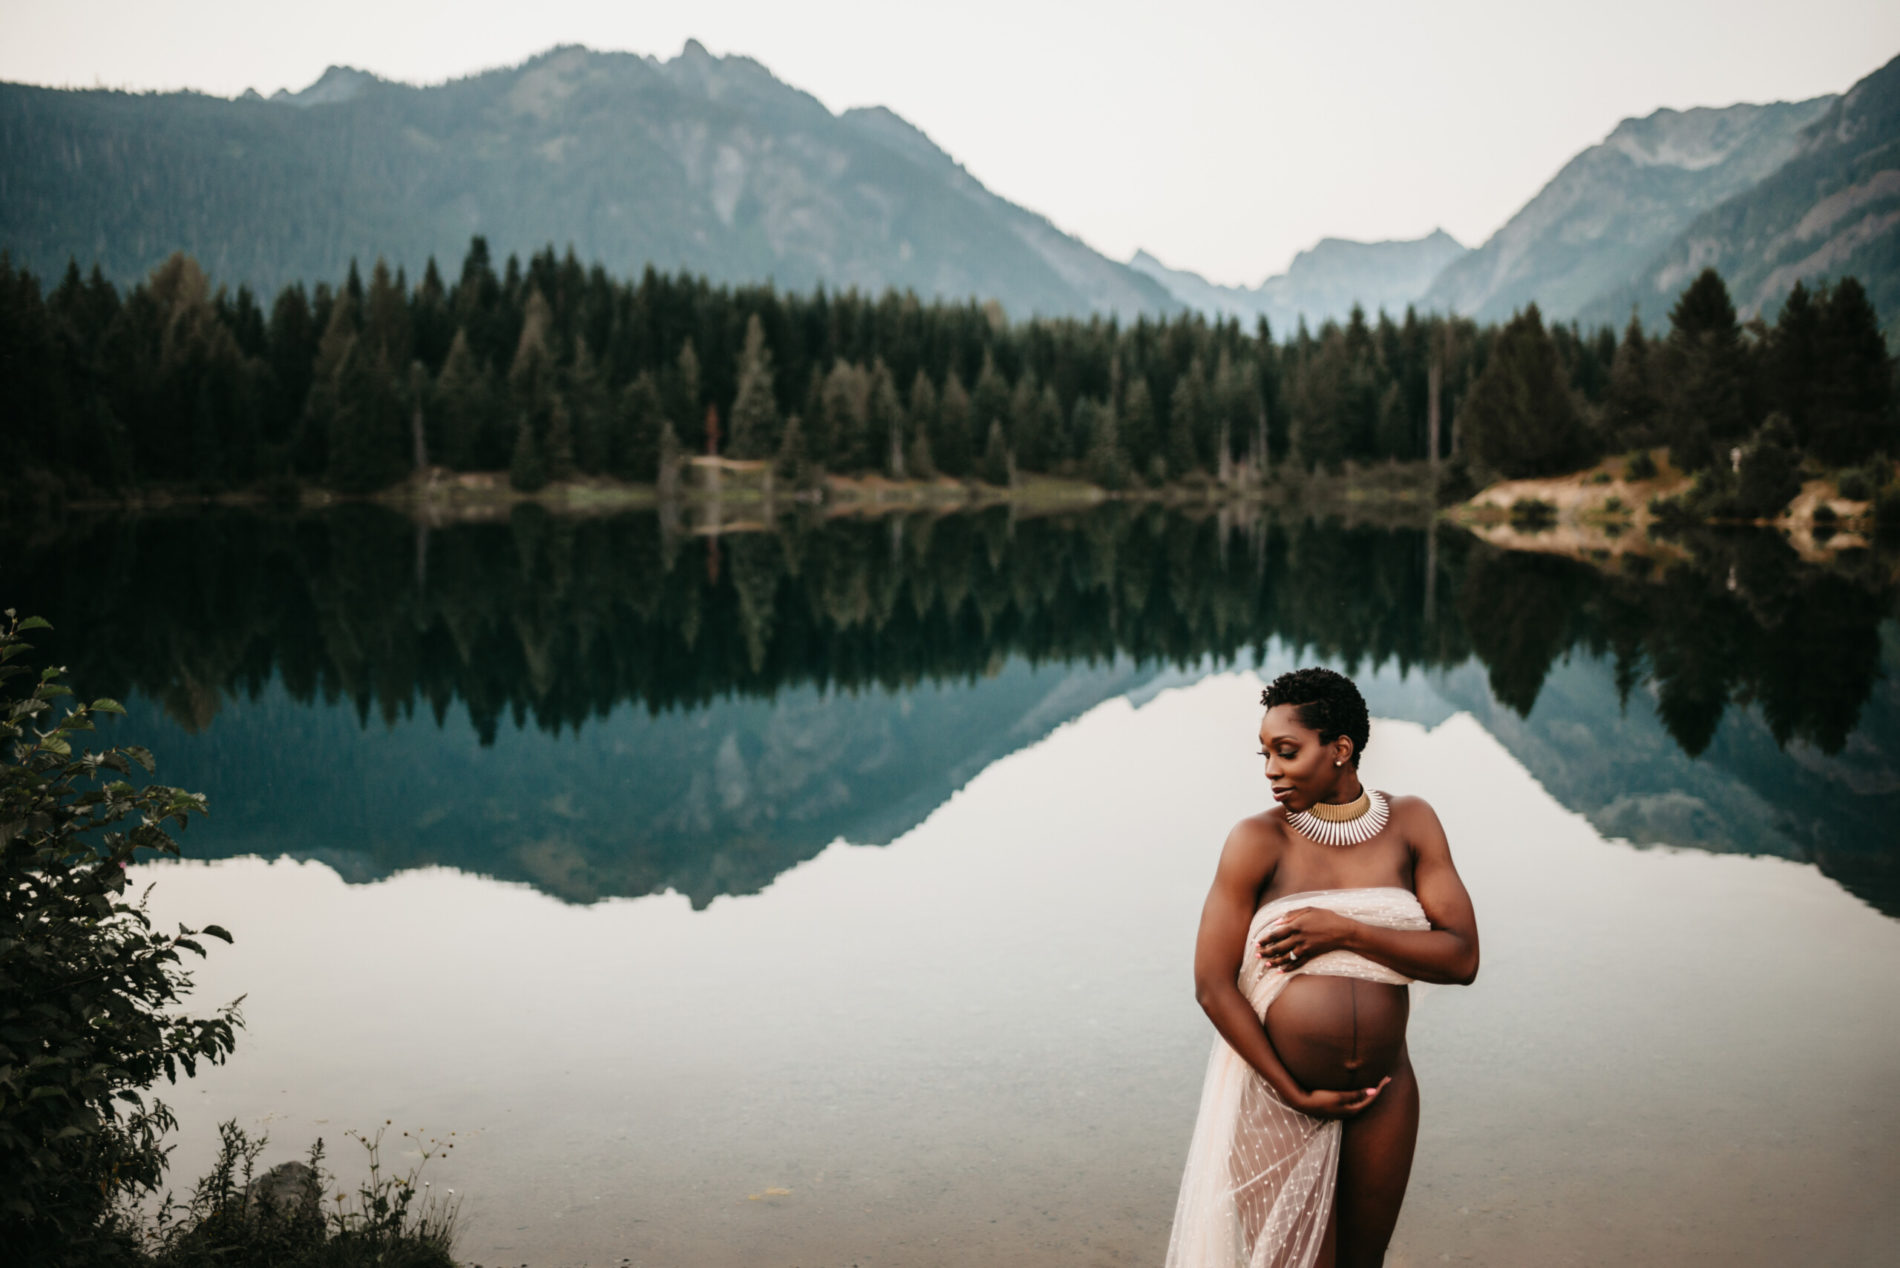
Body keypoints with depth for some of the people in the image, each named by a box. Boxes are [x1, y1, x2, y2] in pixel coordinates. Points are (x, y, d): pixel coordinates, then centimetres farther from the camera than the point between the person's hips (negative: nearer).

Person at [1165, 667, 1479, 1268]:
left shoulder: (1409, 824, 0)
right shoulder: (1258, 841, -9)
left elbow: (1461, 957, -6)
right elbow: (1212, 985, -11)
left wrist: (1344, 931, -17)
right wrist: (1295, 1094, -12)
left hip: (1384, 1092, 3)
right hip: (1278, 1094, -3)